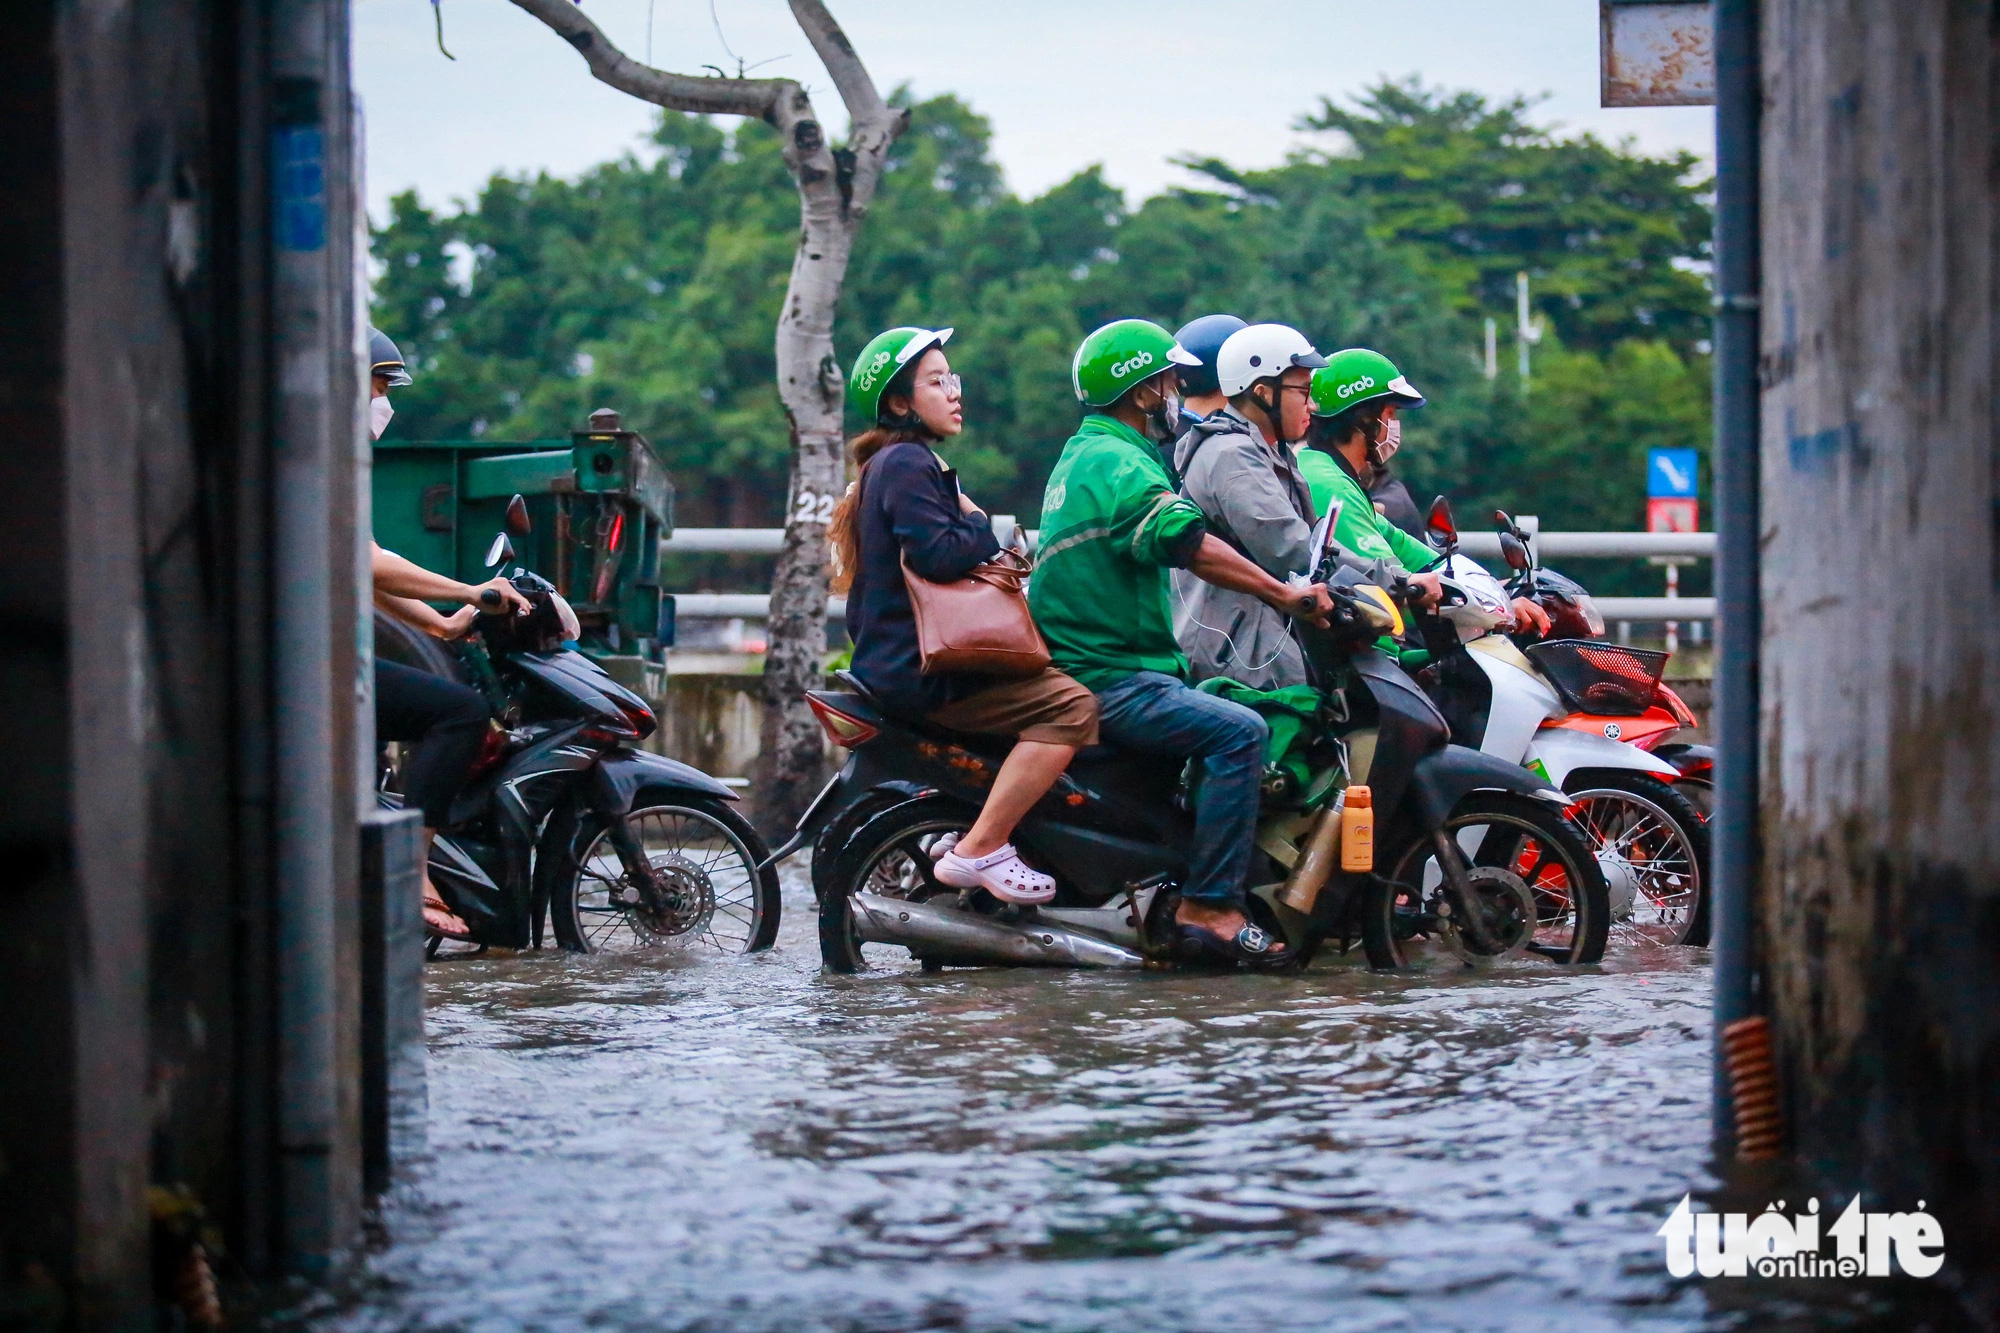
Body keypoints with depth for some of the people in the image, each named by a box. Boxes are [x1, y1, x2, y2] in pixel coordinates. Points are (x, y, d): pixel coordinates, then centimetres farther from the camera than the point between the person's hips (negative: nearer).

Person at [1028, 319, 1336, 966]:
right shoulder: (1115, 462, -13)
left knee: (1233, 722, 17)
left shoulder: (1084, 455, 22)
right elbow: (1188, 543, -27)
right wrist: (1284, 593, -27)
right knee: (1239, 732, -25)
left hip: (1088, 661, 11)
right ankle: (1209, 907, -27)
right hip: (1105, 680, -11)